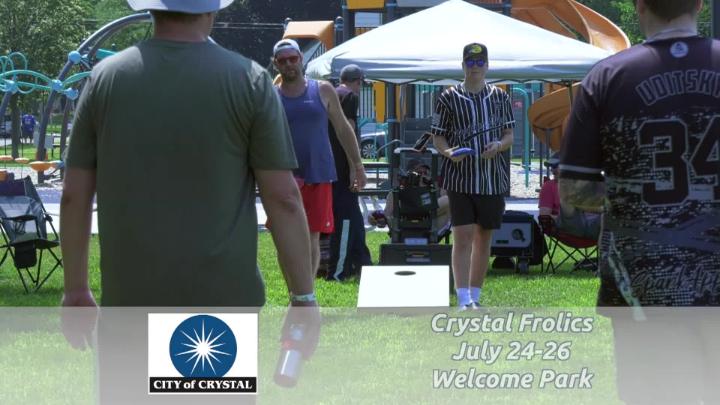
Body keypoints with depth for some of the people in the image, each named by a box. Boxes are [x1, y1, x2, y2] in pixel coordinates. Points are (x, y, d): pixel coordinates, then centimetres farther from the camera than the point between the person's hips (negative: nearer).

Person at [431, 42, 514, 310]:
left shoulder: (500, 97, 8)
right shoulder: (449, 98, 2)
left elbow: (509, 135, 11)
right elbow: (438, 135, 5)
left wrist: (498, 146, -11)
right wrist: (447, 151, -16)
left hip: (493, 179, 3)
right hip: (460, 179, -3)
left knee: (484, 238, 9)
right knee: (463, 237, -11)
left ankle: (475, 296, 19)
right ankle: (463, 300, -13)